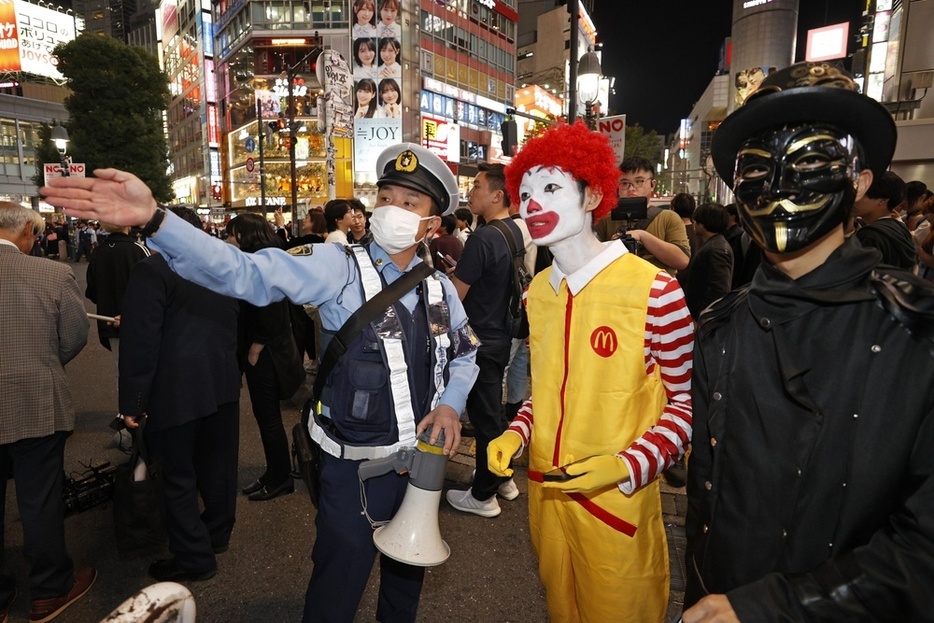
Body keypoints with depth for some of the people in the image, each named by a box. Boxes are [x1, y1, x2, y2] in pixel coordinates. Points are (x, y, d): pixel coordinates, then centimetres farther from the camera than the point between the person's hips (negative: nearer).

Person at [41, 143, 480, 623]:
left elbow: (466, 354, 13)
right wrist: (154, 219, -41)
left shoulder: (440, 289, 0)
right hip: (355, 466, -5)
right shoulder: (339, 268, -15)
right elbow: (243, 272, -28)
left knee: (407, 570, 28)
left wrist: (451, 404, -5)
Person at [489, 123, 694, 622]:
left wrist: (628, 466, -22)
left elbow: (688, 398, -11)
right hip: (546, 489, 5)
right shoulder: (536, 293, 0)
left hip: (617, 499, -5)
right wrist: (515, 434, -5)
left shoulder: (654, 289, -18)